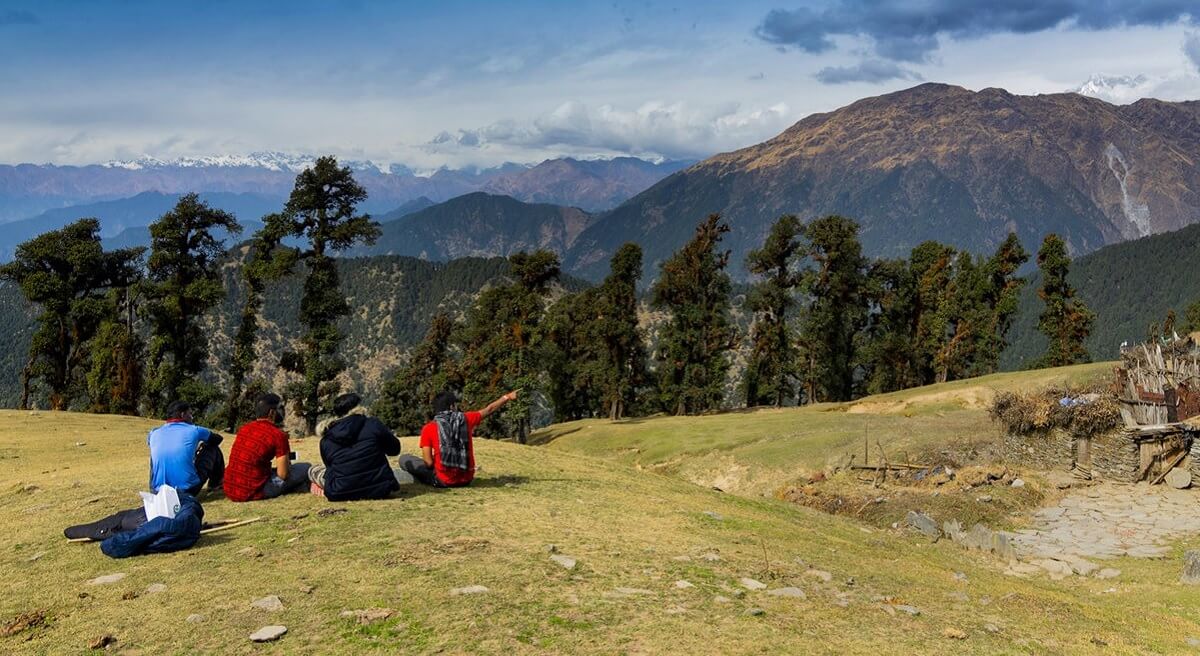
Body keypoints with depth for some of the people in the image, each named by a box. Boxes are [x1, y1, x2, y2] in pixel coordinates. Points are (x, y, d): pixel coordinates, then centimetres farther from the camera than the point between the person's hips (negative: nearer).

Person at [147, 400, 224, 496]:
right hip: (188, 491, -3)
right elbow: (218, 439, 19)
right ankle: (216, 483, 37)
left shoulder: (154, 433, 5)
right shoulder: (194, 430, -2)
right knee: (212, 448, 17)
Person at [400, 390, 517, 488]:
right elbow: (489, 409, 15)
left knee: (404, 460, 7)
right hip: (467, 480, 3)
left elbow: (428, 462, -9)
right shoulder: (466, 419, -1)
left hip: (443, 481, -3)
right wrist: (507, 397, 29)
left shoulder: (428, 428, -6)